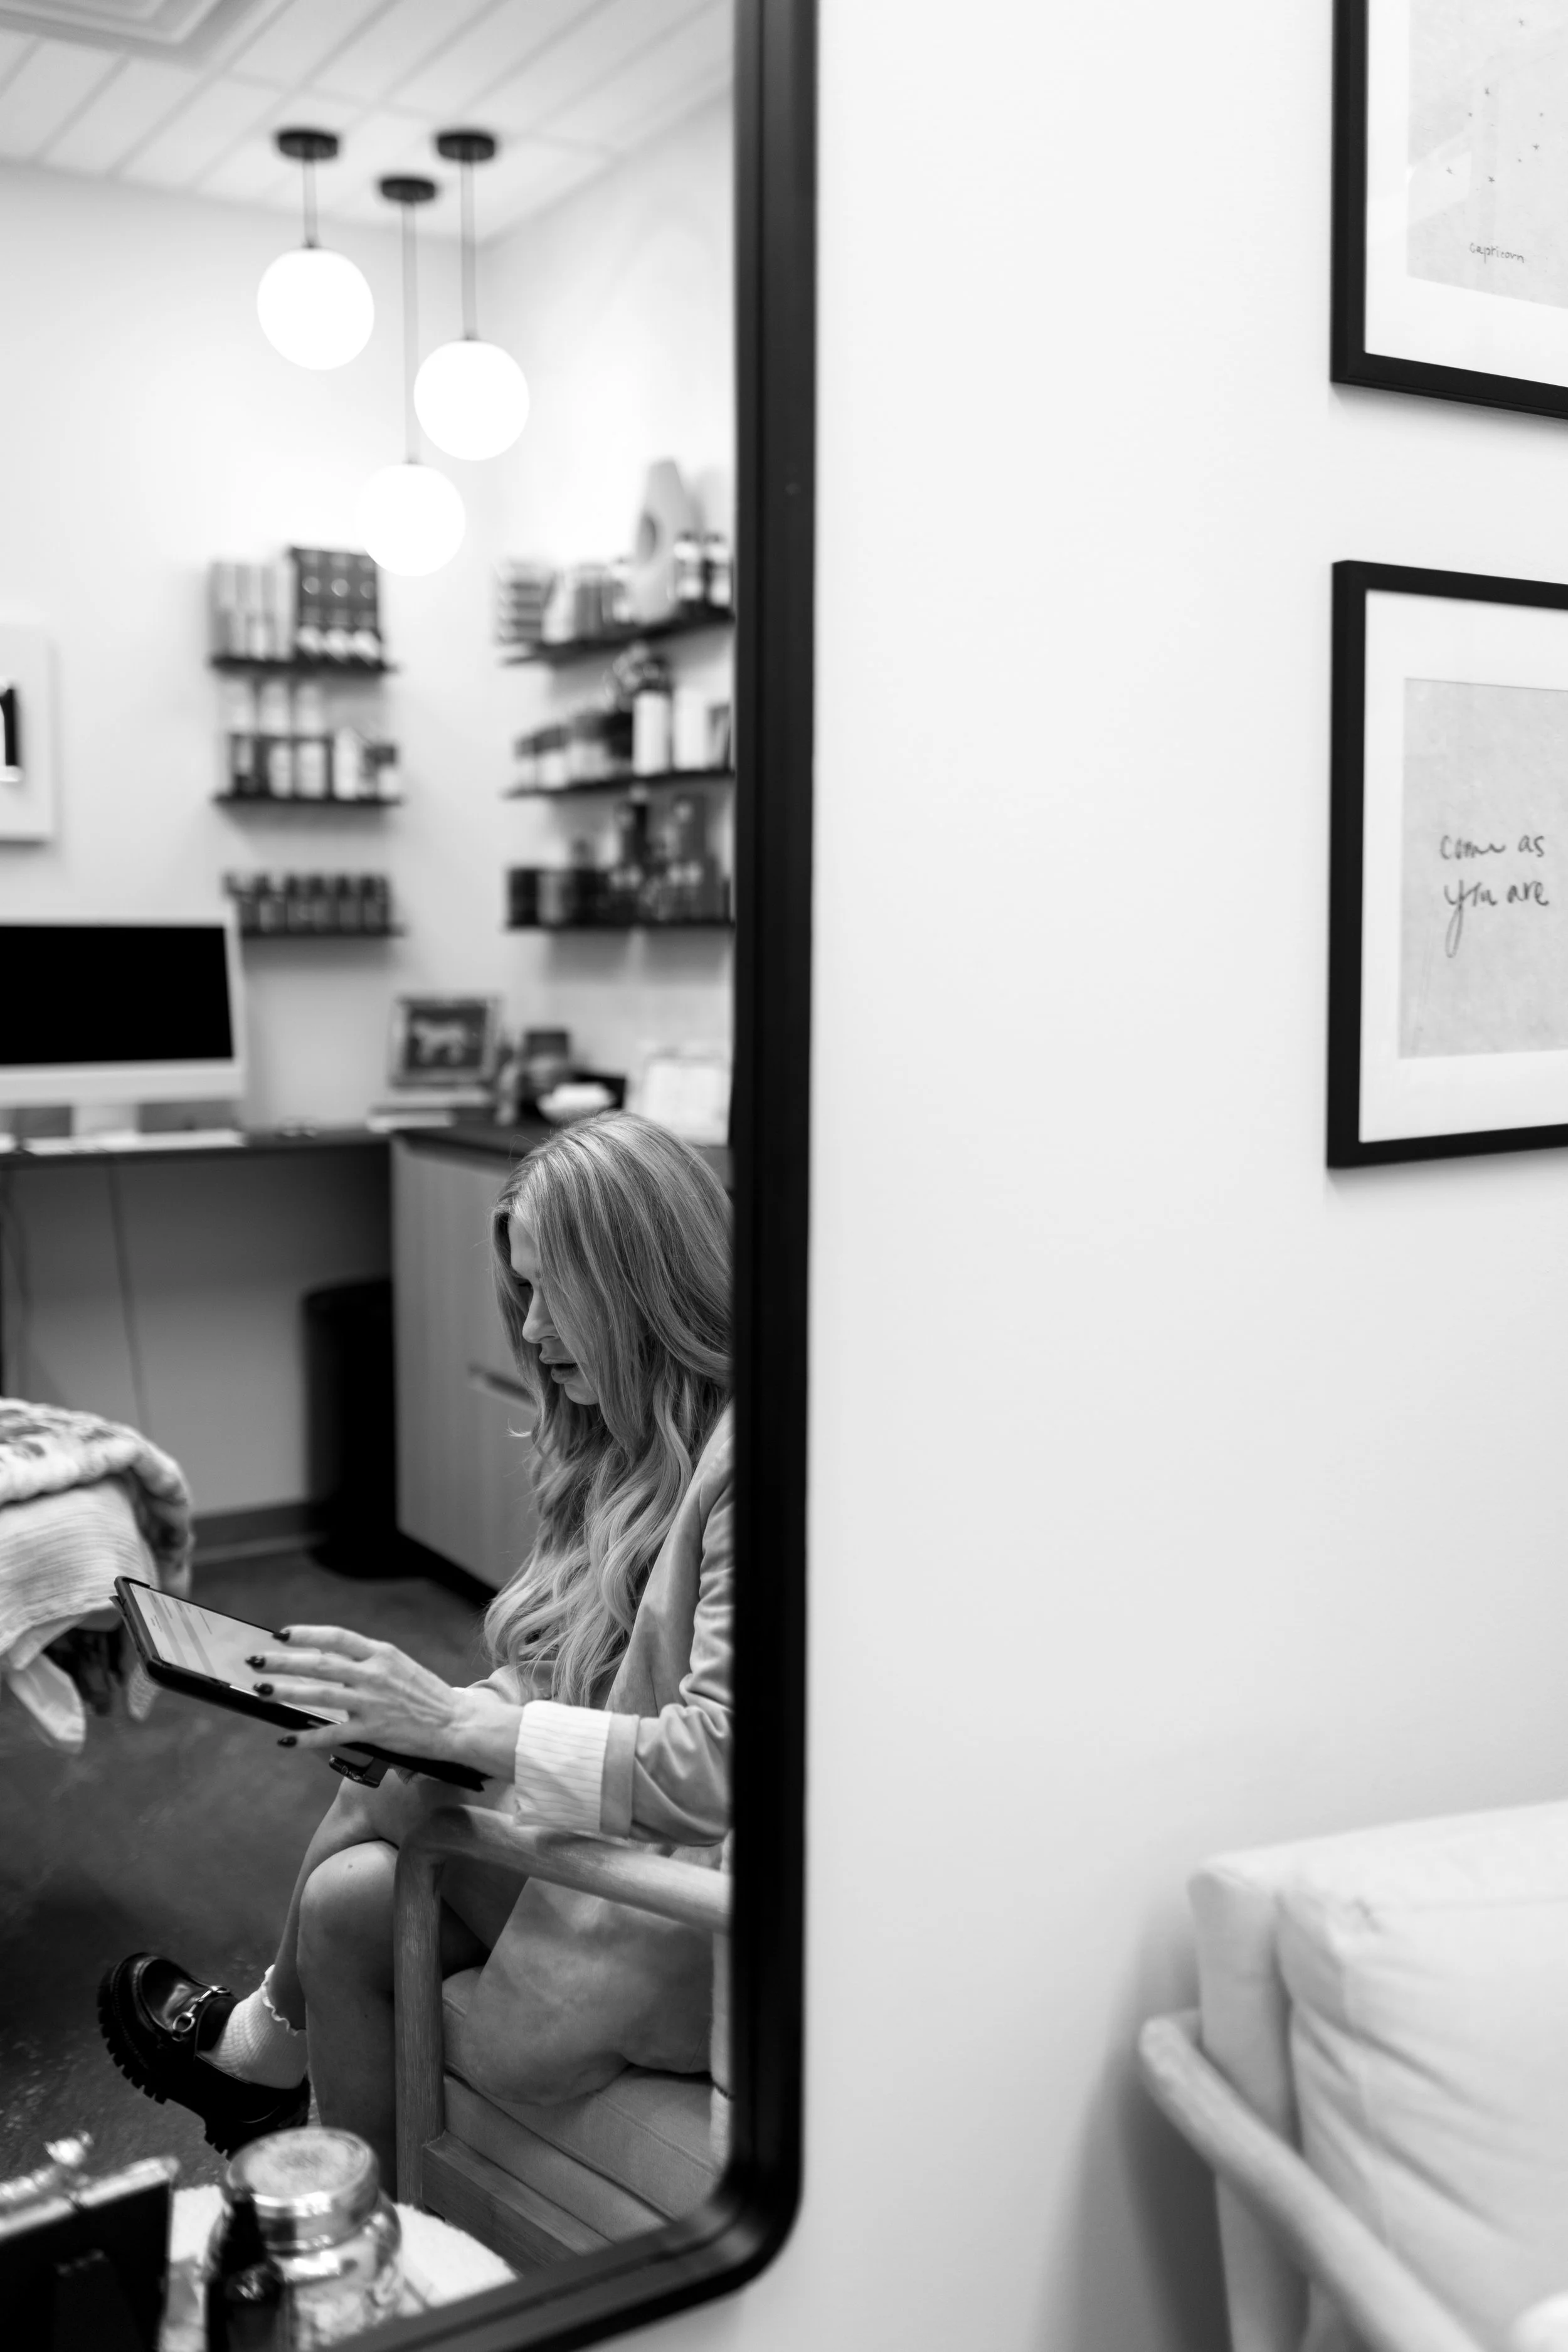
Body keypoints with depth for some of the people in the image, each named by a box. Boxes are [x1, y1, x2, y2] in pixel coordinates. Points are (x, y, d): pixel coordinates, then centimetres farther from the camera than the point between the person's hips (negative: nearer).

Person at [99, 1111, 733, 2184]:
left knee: (386, 1808, -10)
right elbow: (569, 1681, 11)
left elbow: (714, 1766, -24)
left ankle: (273, 2041, 18)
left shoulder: (747, 1460, -21)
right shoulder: (622, 1441, 8)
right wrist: (407, 1711, -6)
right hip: (621, 1849, 8)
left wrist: (460, 1722, -22)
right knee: (351, 1893, -5)